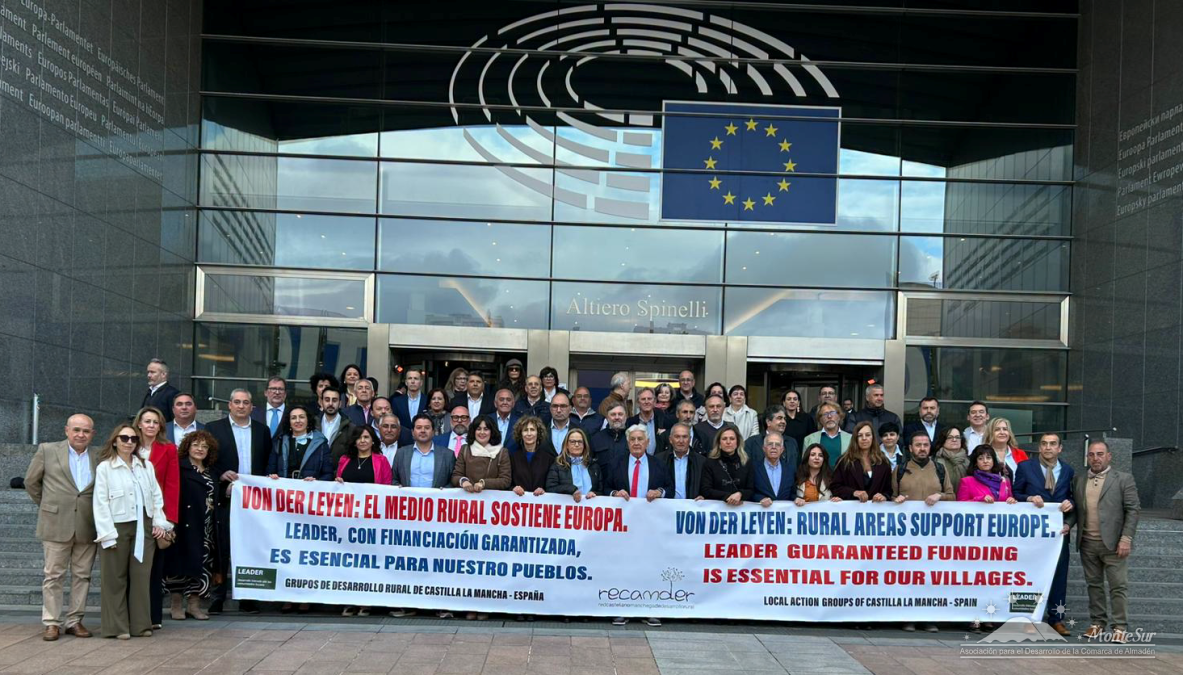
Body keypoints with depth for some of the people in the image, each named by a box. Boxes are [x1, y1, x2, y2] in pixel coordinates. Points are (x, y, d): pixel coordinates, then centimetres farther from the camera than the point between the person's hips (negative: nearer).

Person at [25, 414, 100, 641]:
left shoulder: (98, 458, 5)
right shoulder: (47, 450, 2)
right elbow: (31, 481, 10)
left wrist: (99, 515, 5)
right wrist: (46, 505, 13)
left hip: (87, 527, 2)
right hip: (56, 524, -2)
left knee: (82, 576, 6)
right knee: (53, 575, 3)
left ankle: (74, 621, 15)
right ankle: (51, 623, 9)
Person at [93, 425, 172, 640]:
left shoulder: (146, 466, 11)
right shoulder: (104, 468, -2)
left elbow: (156, 495, 14)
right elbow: (101, 503, -6)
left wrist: (159, 522, 3)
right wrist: (107, 533, -12)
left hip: (143, 528, 4)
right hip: (117, 528, -4)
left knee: (141, 577, 5)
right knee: (116, 579, 2)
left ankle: (141, 624, 12)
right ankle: (118, 626, 9)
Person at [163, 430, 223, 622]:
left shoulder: (211, 473, 17)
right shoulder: (179, 469, -4)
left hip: (204, 528, 6)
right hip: (184, 525, -6)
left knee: (201, 564, 5)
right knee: (181, 562, -1)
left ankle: (194, 604, 12)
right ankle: (176, 604, 8)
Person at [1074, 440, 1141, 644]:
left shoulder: (1123, 479, -1)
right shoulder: (1079, 480, 11)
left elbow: (1133, 510, -5)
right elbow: (1076, 509, 12)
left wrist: (1126, 539, -12)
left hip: (1112, 543, -4)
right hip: (1087, 543, 4)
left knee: (1118, 586, -3)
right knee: (1094, 584, 11)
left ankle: (1119, 627, 2)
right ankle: (1097, 623, 19)